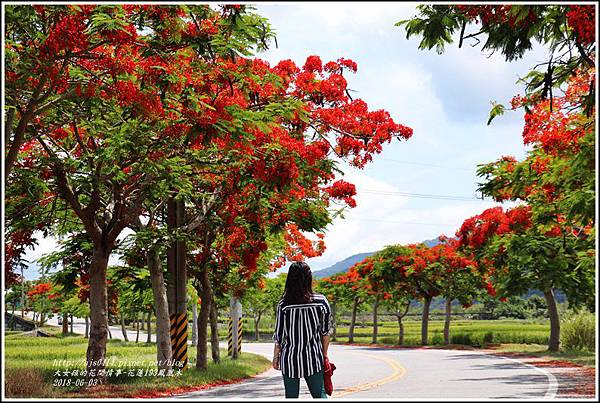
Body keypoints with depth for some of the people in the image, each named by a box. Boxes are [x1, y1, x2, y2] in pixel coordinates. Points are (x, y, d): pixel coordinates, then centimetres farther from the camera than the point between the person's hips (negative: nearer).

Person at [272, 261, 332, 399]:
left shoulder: (284, 305, -10)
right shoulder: (321, 302, -5)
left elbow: (279, 335, -4)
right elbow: (325, 332, 2)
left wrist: (275, 357, 10)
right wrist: (325, 355, 14)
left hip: (290, 360, -1)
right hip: (314, 359, 1)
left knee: (291, 397, 9)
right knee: (319, 394, 8)